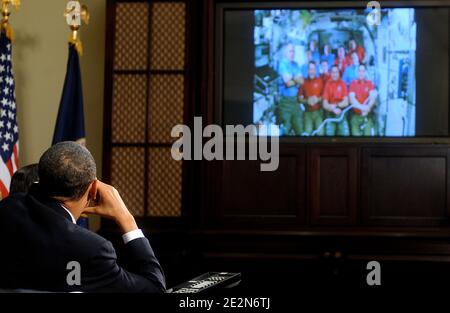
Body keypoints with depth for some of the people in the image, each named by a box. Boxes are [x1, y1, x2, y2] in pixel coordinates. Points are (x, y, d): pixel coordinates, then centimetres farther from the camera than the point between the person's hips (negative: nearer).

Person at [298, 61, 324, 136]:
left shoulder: (320, 81, 2)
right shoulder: (304, 82, 7)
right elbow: (300, 98, 9)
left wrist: (318, 99, -14)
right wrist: (307, 101, -10)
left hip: (318, 111, -1)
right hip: (308, 112, 1)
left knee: (320, 132, -9)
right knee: (308, 132, -5)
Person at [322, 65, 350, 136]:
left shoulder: (343, 84, 0)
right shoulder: (327, 85, 1)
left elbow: (346, 102, -1)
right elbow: (325, 104, -2)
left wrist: (336, 105, -14)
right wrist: (333, 109, -17)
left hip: (341, 114, 0)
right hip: (330, 115, 0)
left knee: (345, 133, -9)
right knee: (329, 133, -6)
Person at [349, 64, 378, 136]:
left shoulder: (370, 83, 5)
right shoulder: (353, 83, 3)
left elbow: (373, 97, -5)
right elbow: (352, 98, -6)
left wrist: (367, 107, -20)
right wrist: (361, 107, -18)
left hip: (367, 115, 0)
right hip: (356, 115, 0)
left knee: (368, 133, -8)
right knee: (356, 134, -5)